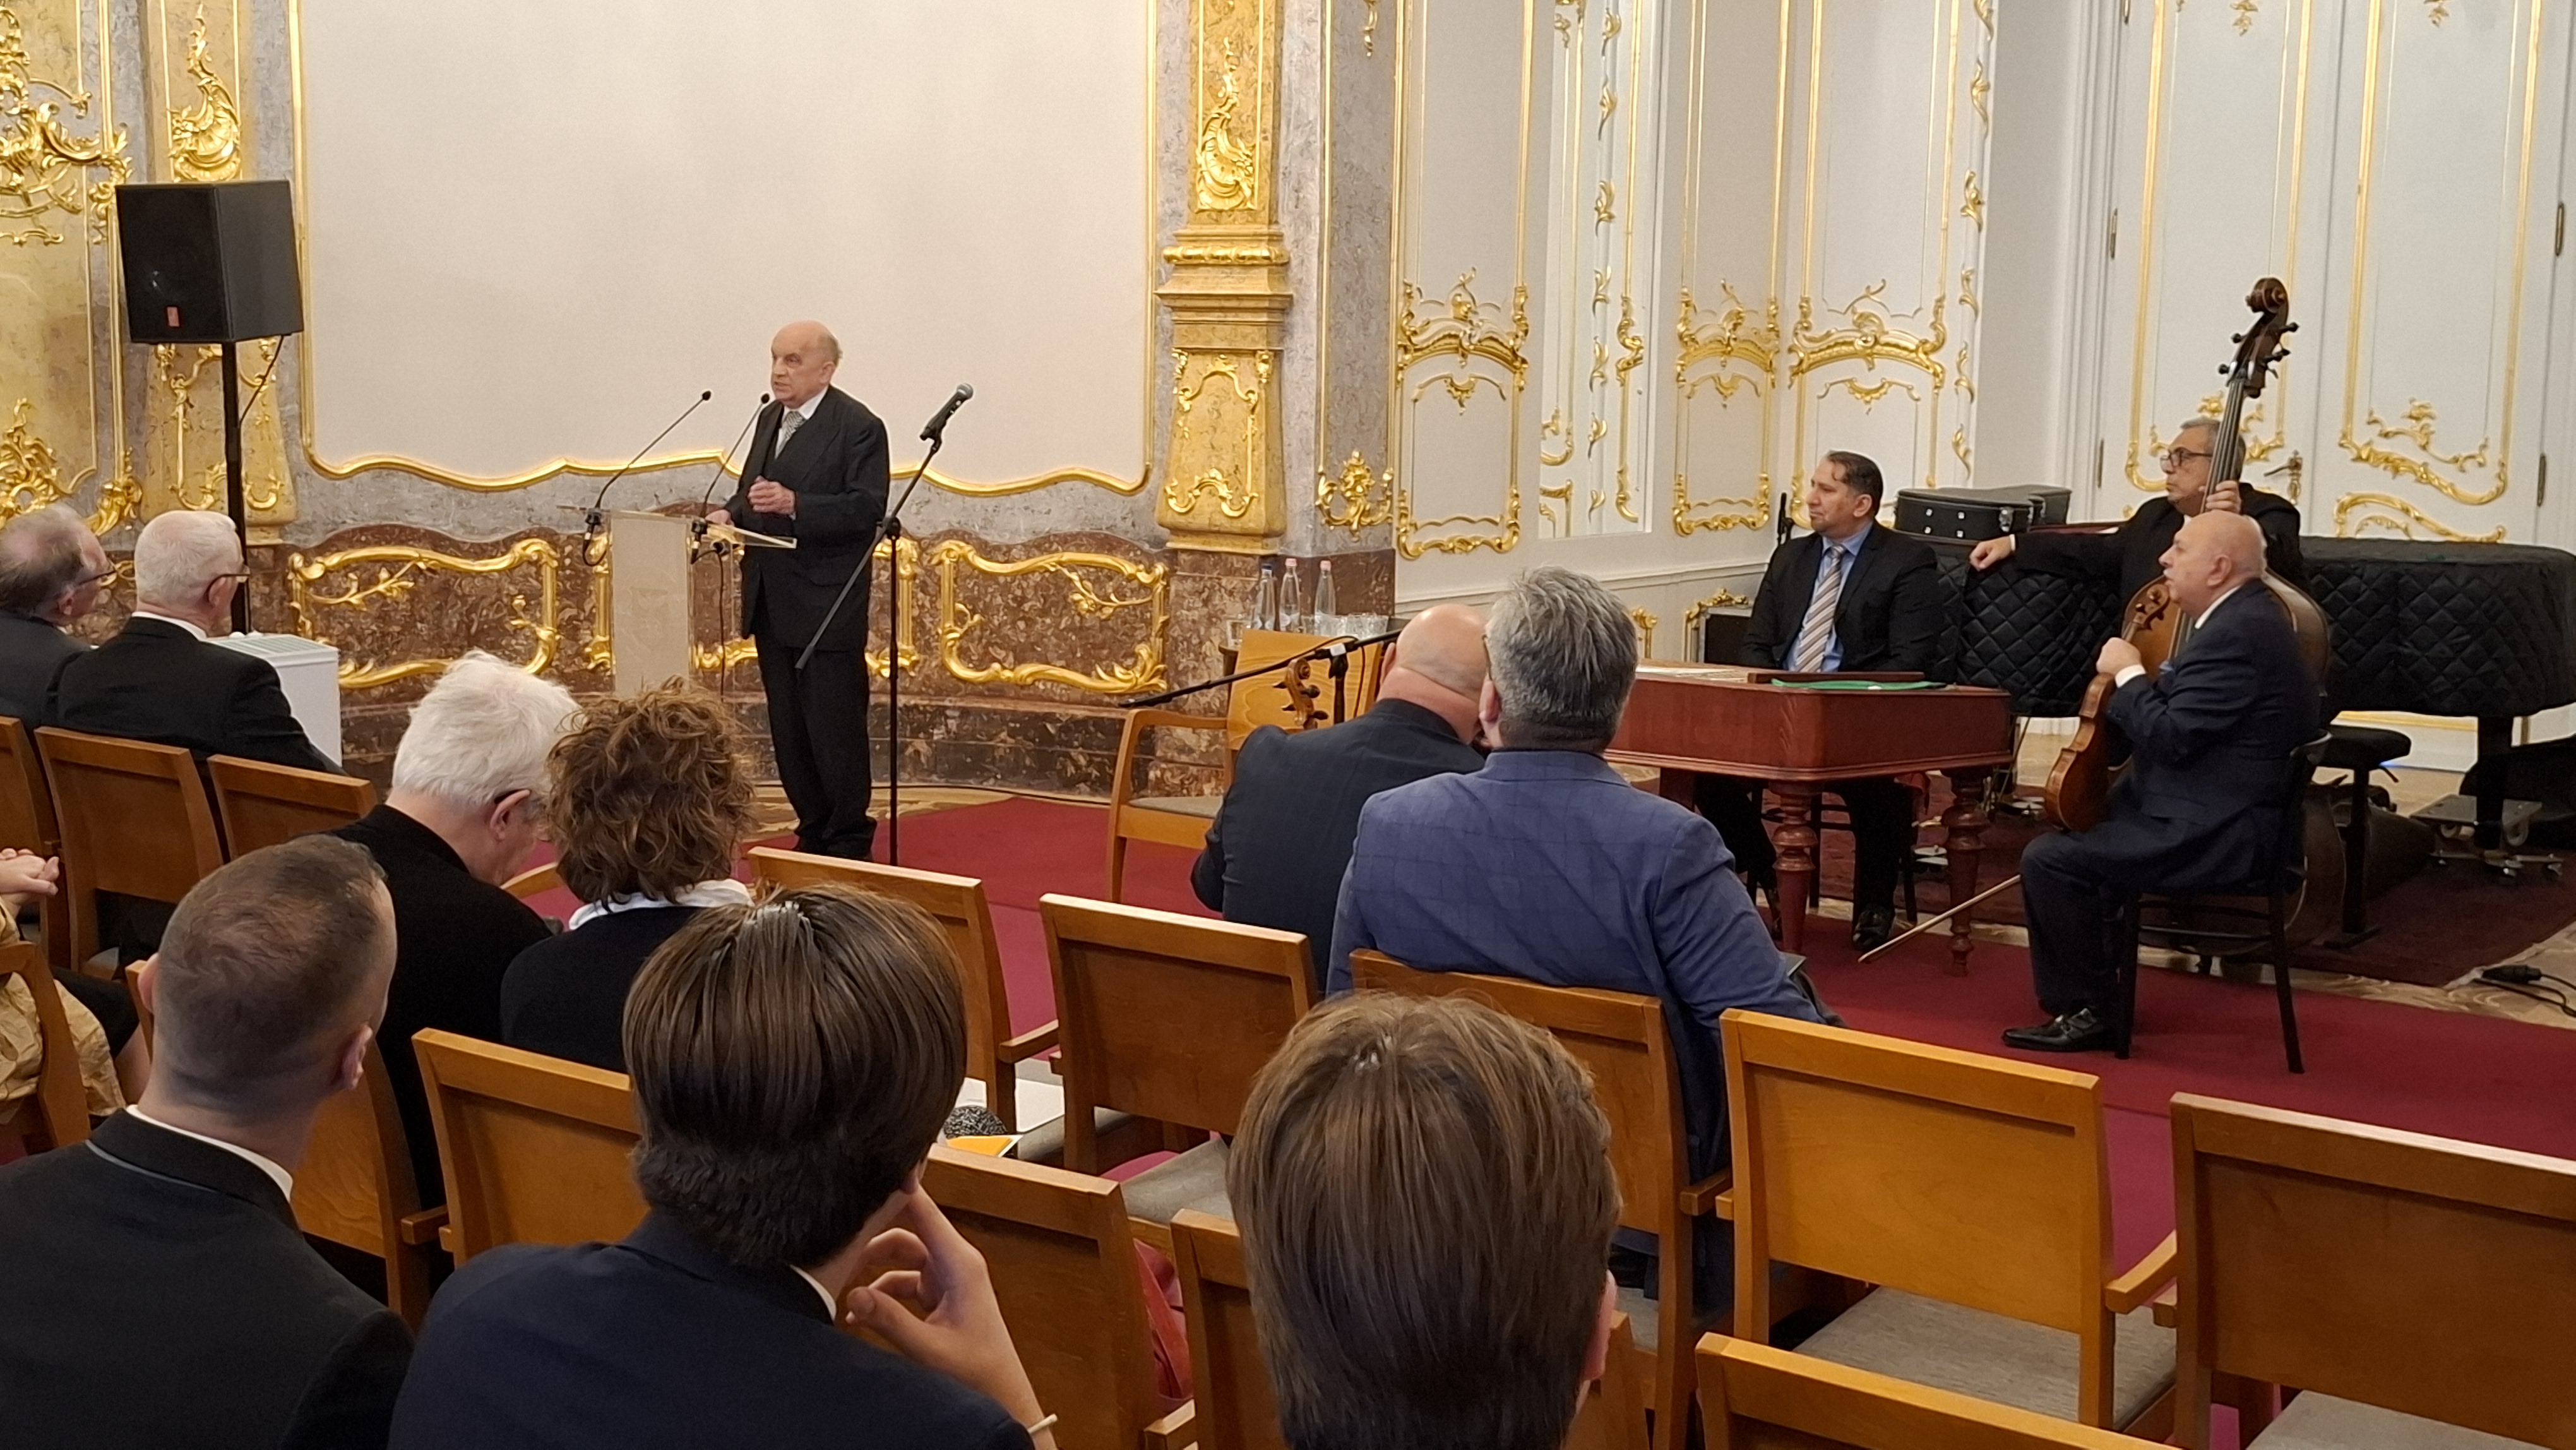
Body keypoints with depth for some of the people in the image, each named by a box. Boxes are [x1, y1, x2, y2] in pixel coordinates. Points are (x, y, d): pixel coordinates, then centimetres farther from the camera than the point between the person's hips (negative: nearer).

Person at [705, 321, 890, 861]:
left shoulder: (858, 427, -10)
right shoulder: (770, 418, 14)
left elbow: (867, 509, -18)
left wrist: (793, 504, -28)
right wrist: (731, 513, 1)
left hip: (826, 608, -8)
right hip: (771, 604, 8)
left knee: (834, 727, -4)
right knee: (787, 730, 12)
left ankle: (849, 842, 8)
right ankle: (813, 833, 23)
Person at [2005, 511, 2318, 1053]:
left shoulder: (2238, 633, -21)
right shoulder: (2248, 617, 13)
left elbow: (2170, 738, -24)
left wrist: (2127, 674, -12)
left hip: (2212, 834, -12)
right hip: (2218, 815, 12)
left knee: (2048, 860, -15)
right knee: (2093, 824, 26)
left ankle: (2084, 1011, -2)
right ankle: (2102, 985, 31)